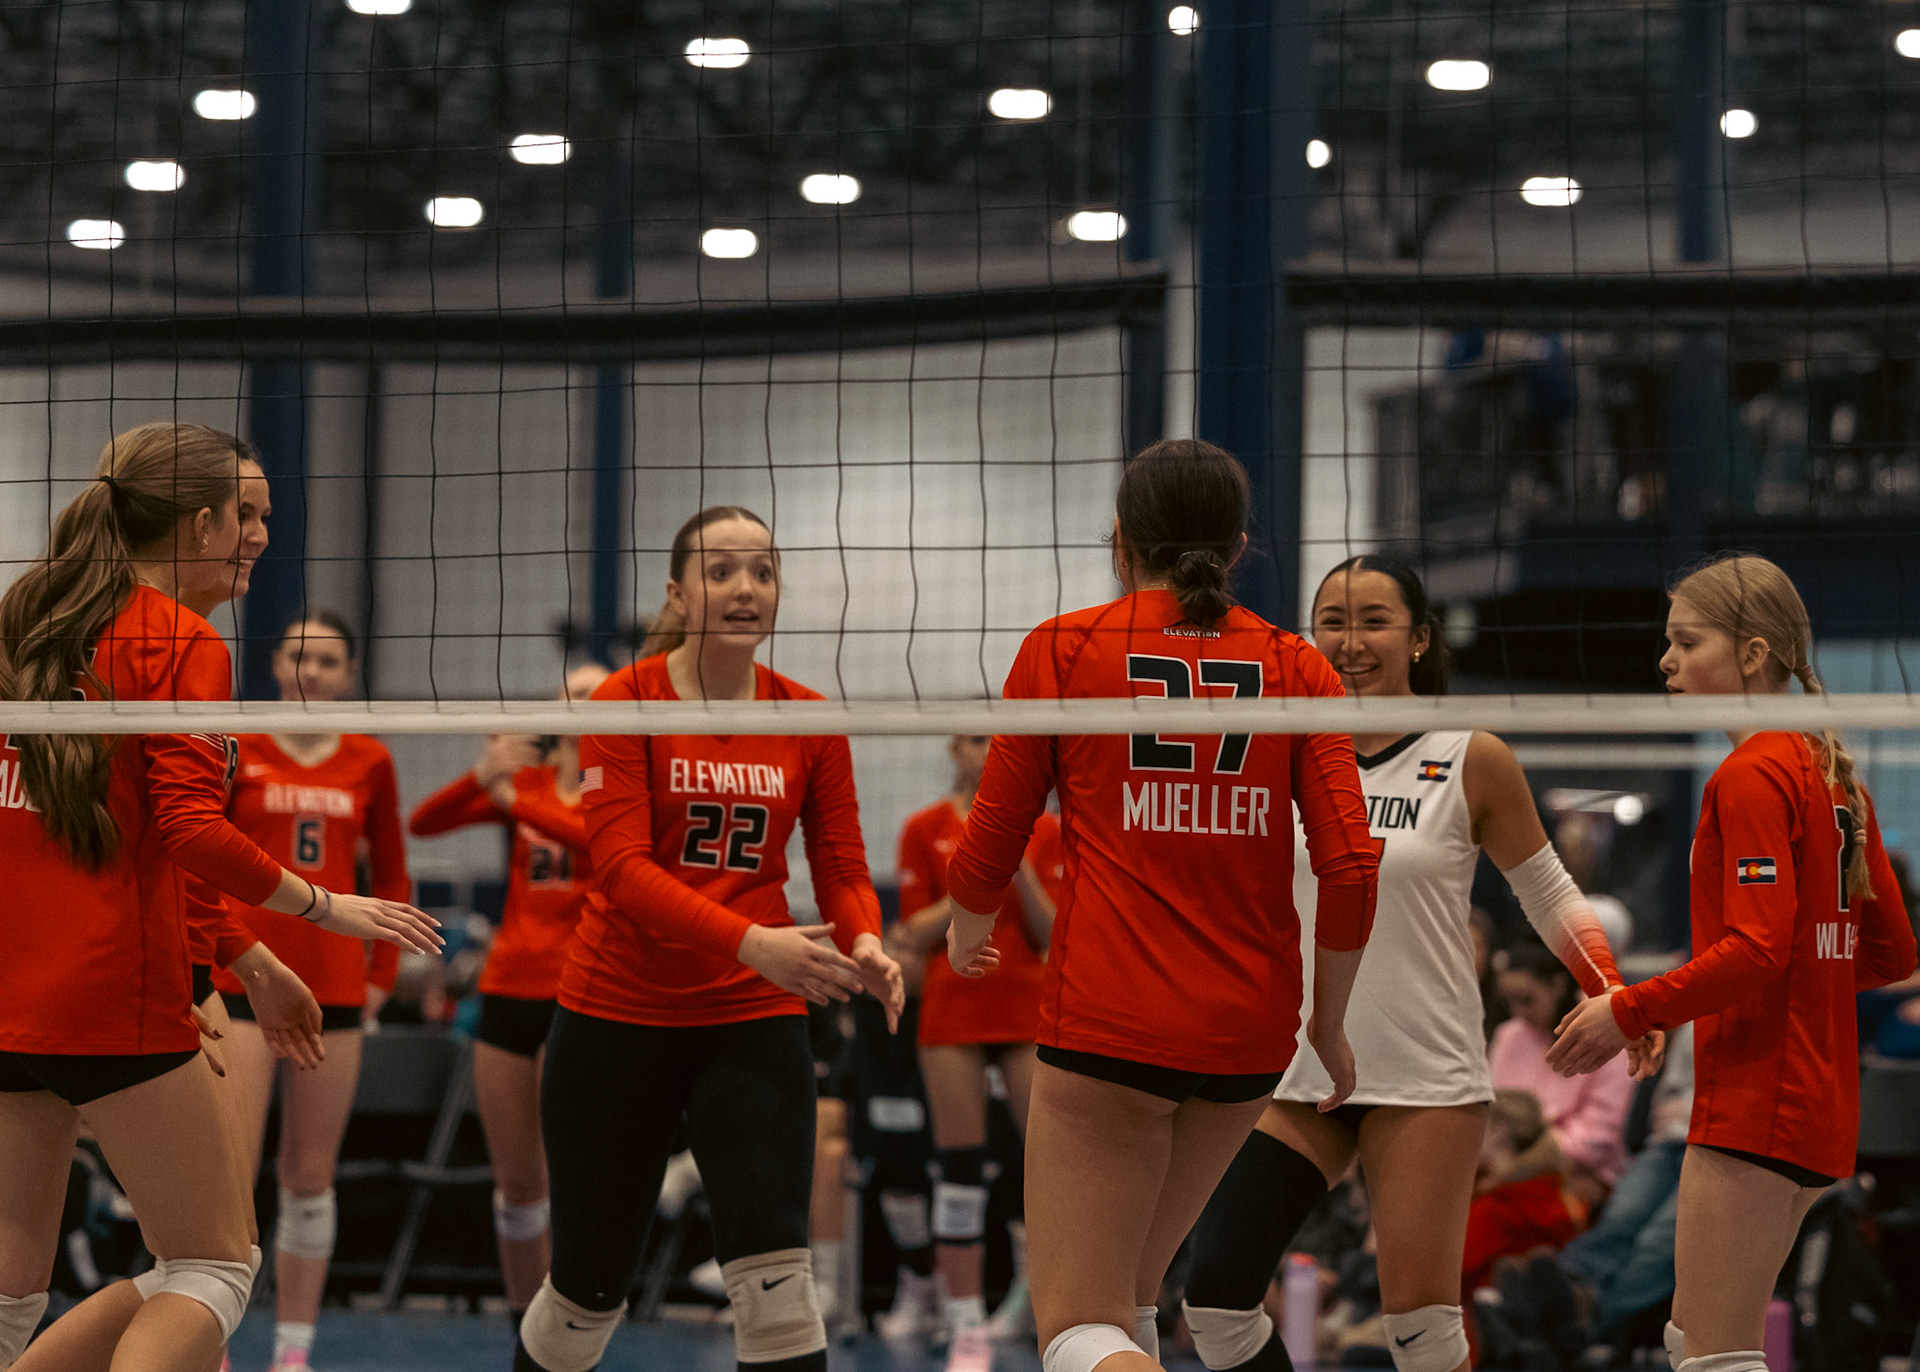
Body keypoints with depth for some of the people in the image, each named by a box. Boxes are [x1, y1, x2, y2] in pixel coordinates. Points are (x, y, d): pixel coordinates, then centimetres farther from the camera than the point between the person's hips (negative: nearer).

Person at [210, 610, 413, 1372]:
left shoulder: (370, 762, 7)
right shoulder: (236, 746, -1)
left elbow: (392, 878, 15)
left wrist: (381, 972, 8)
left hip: (332, 986, 3)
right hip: (241, 979, -3)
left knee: (311, 1176, 7)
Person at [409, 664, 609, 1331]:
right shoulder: (527, 780, 10)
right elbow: (422, 823, 0)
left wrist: (514, 800, -23)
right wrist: (483, 775, -17)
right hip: (510, 989, 4)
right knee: (516, 1181, 8)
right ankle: (524, 1319, 21)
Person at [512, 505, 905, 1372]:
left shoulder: (809, 721, 3)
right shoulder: (624, 702, -7)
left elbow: (843, 869, 4)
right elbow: (621, 867, -17)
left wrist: (863, 945, -20)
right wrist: (751, 942, -31)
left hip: (756, 1018, 2)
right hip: (617, 1015, -1)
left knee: (773, 1275, -16)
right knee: (586, 1293, 8)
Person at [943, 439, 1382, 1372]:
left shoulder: (1062, 650, 1)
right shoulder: (1297, 668, 7)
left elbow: (988, 849, 5)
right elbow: (1351, 868, -1)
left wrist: (966, 939, 27)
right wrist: (1330, 1018, 13)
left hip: (1107, 1026, -4)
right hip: (1248, 1031, 4)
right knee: (1129, 1291, 22)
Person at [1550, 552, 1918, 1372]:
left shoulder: (1752, 776, -13)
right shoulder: (1831, 776, 15)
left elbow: (1756, 951, -22)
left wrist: (1631, 1012, -16)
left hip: (1755, 1102, -10)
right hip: (1818, 1104, 10)